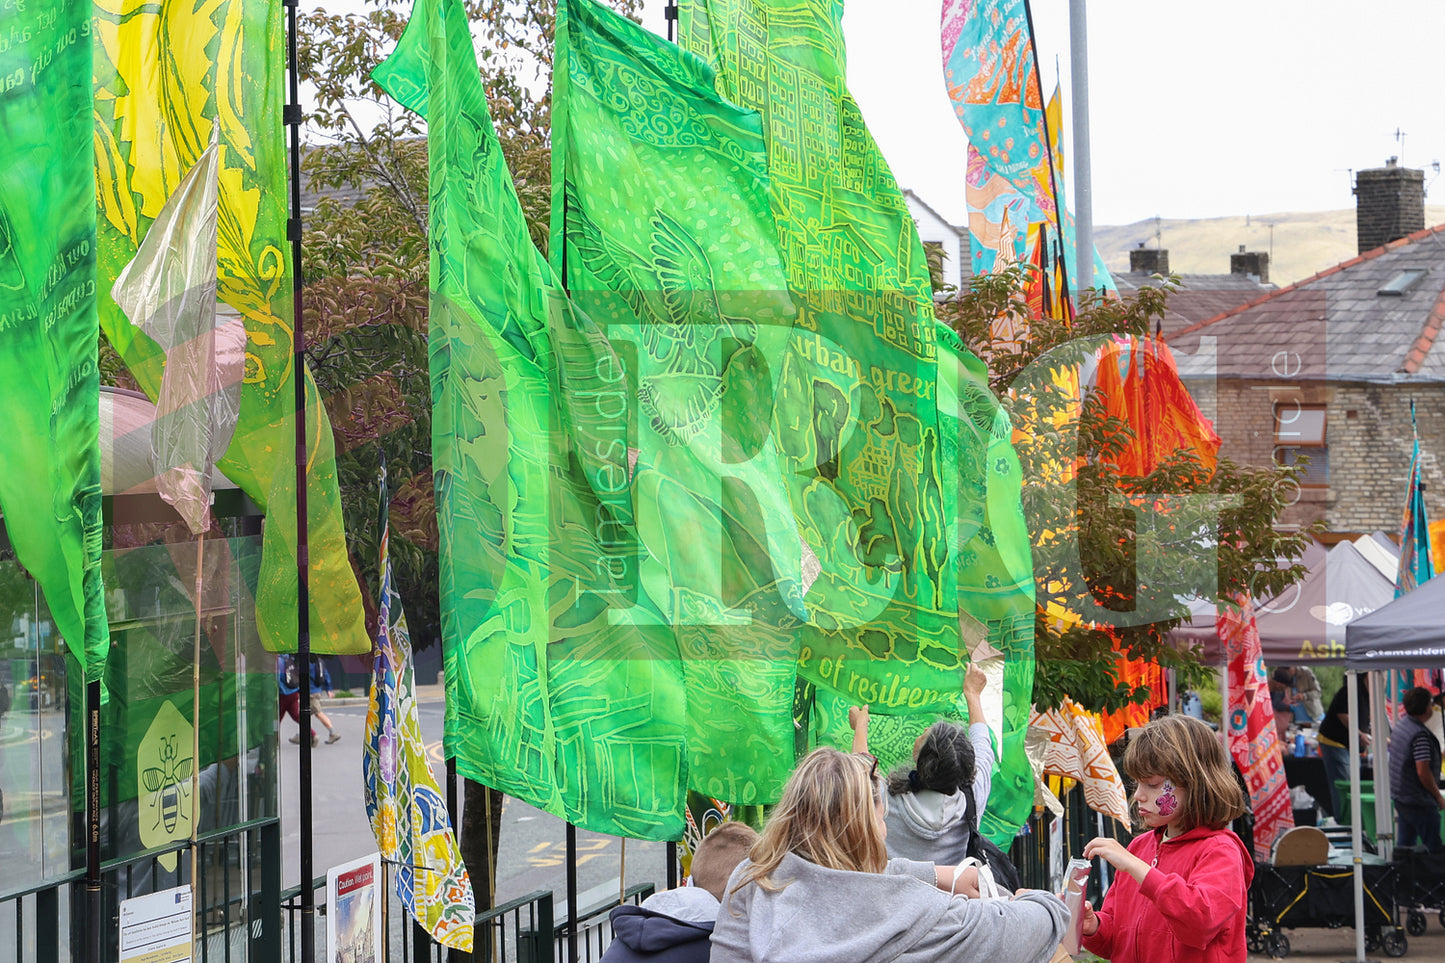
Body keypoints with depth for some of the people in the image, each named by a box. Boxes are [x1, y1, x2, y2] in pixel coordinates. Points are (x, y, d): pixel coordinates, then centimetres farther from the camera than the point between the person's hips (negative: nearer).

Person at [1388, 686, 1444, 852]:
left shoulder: (1401, 725, 7)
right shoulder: (1420, 735, -22)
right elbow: (1423, 772, -25)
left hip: (1399, 795, 9)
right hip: (1419, 801, -9)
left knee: (1404, 844, 13)